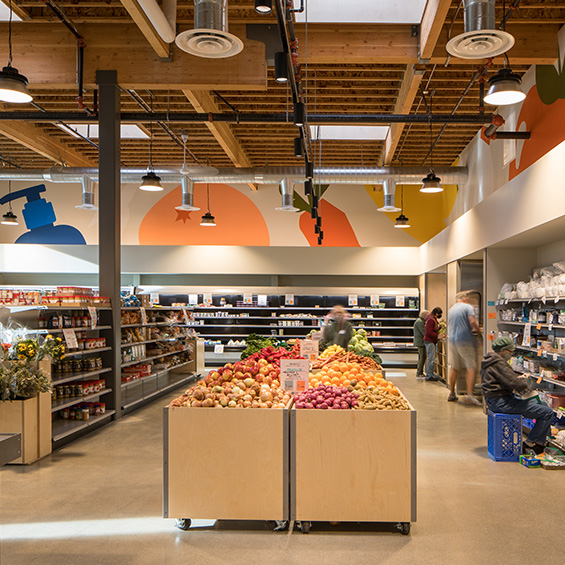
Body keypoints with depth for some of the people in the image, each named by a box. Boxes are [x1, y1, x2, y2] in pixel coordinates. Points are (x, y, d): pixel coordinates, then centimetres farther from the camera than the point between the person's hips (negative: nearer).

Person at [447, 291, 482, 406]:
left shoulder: (451, 309, 18)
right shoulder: (468, 307, -2)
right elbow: (472, 321, -15)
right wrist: (477, 330, 2)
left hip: (452, 340, 7)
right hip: (465, 340, -6)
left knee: (454, 367, 14)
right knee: (471, 367, -6)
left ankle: (452, 394, 19)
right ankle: (470, 395, -17)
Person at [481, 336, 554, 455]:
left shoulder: (488, 361, 13)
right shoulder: (499, 363, -20)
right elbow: (517, 385, -24)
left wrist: (518, 378, 10)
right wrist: (525, 382, -2)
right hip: (502, 403, -11)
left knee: (540, 405, 24)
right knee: (548, 412, -9)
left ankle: (540, 442, 23)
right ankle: (529, 443, 3)